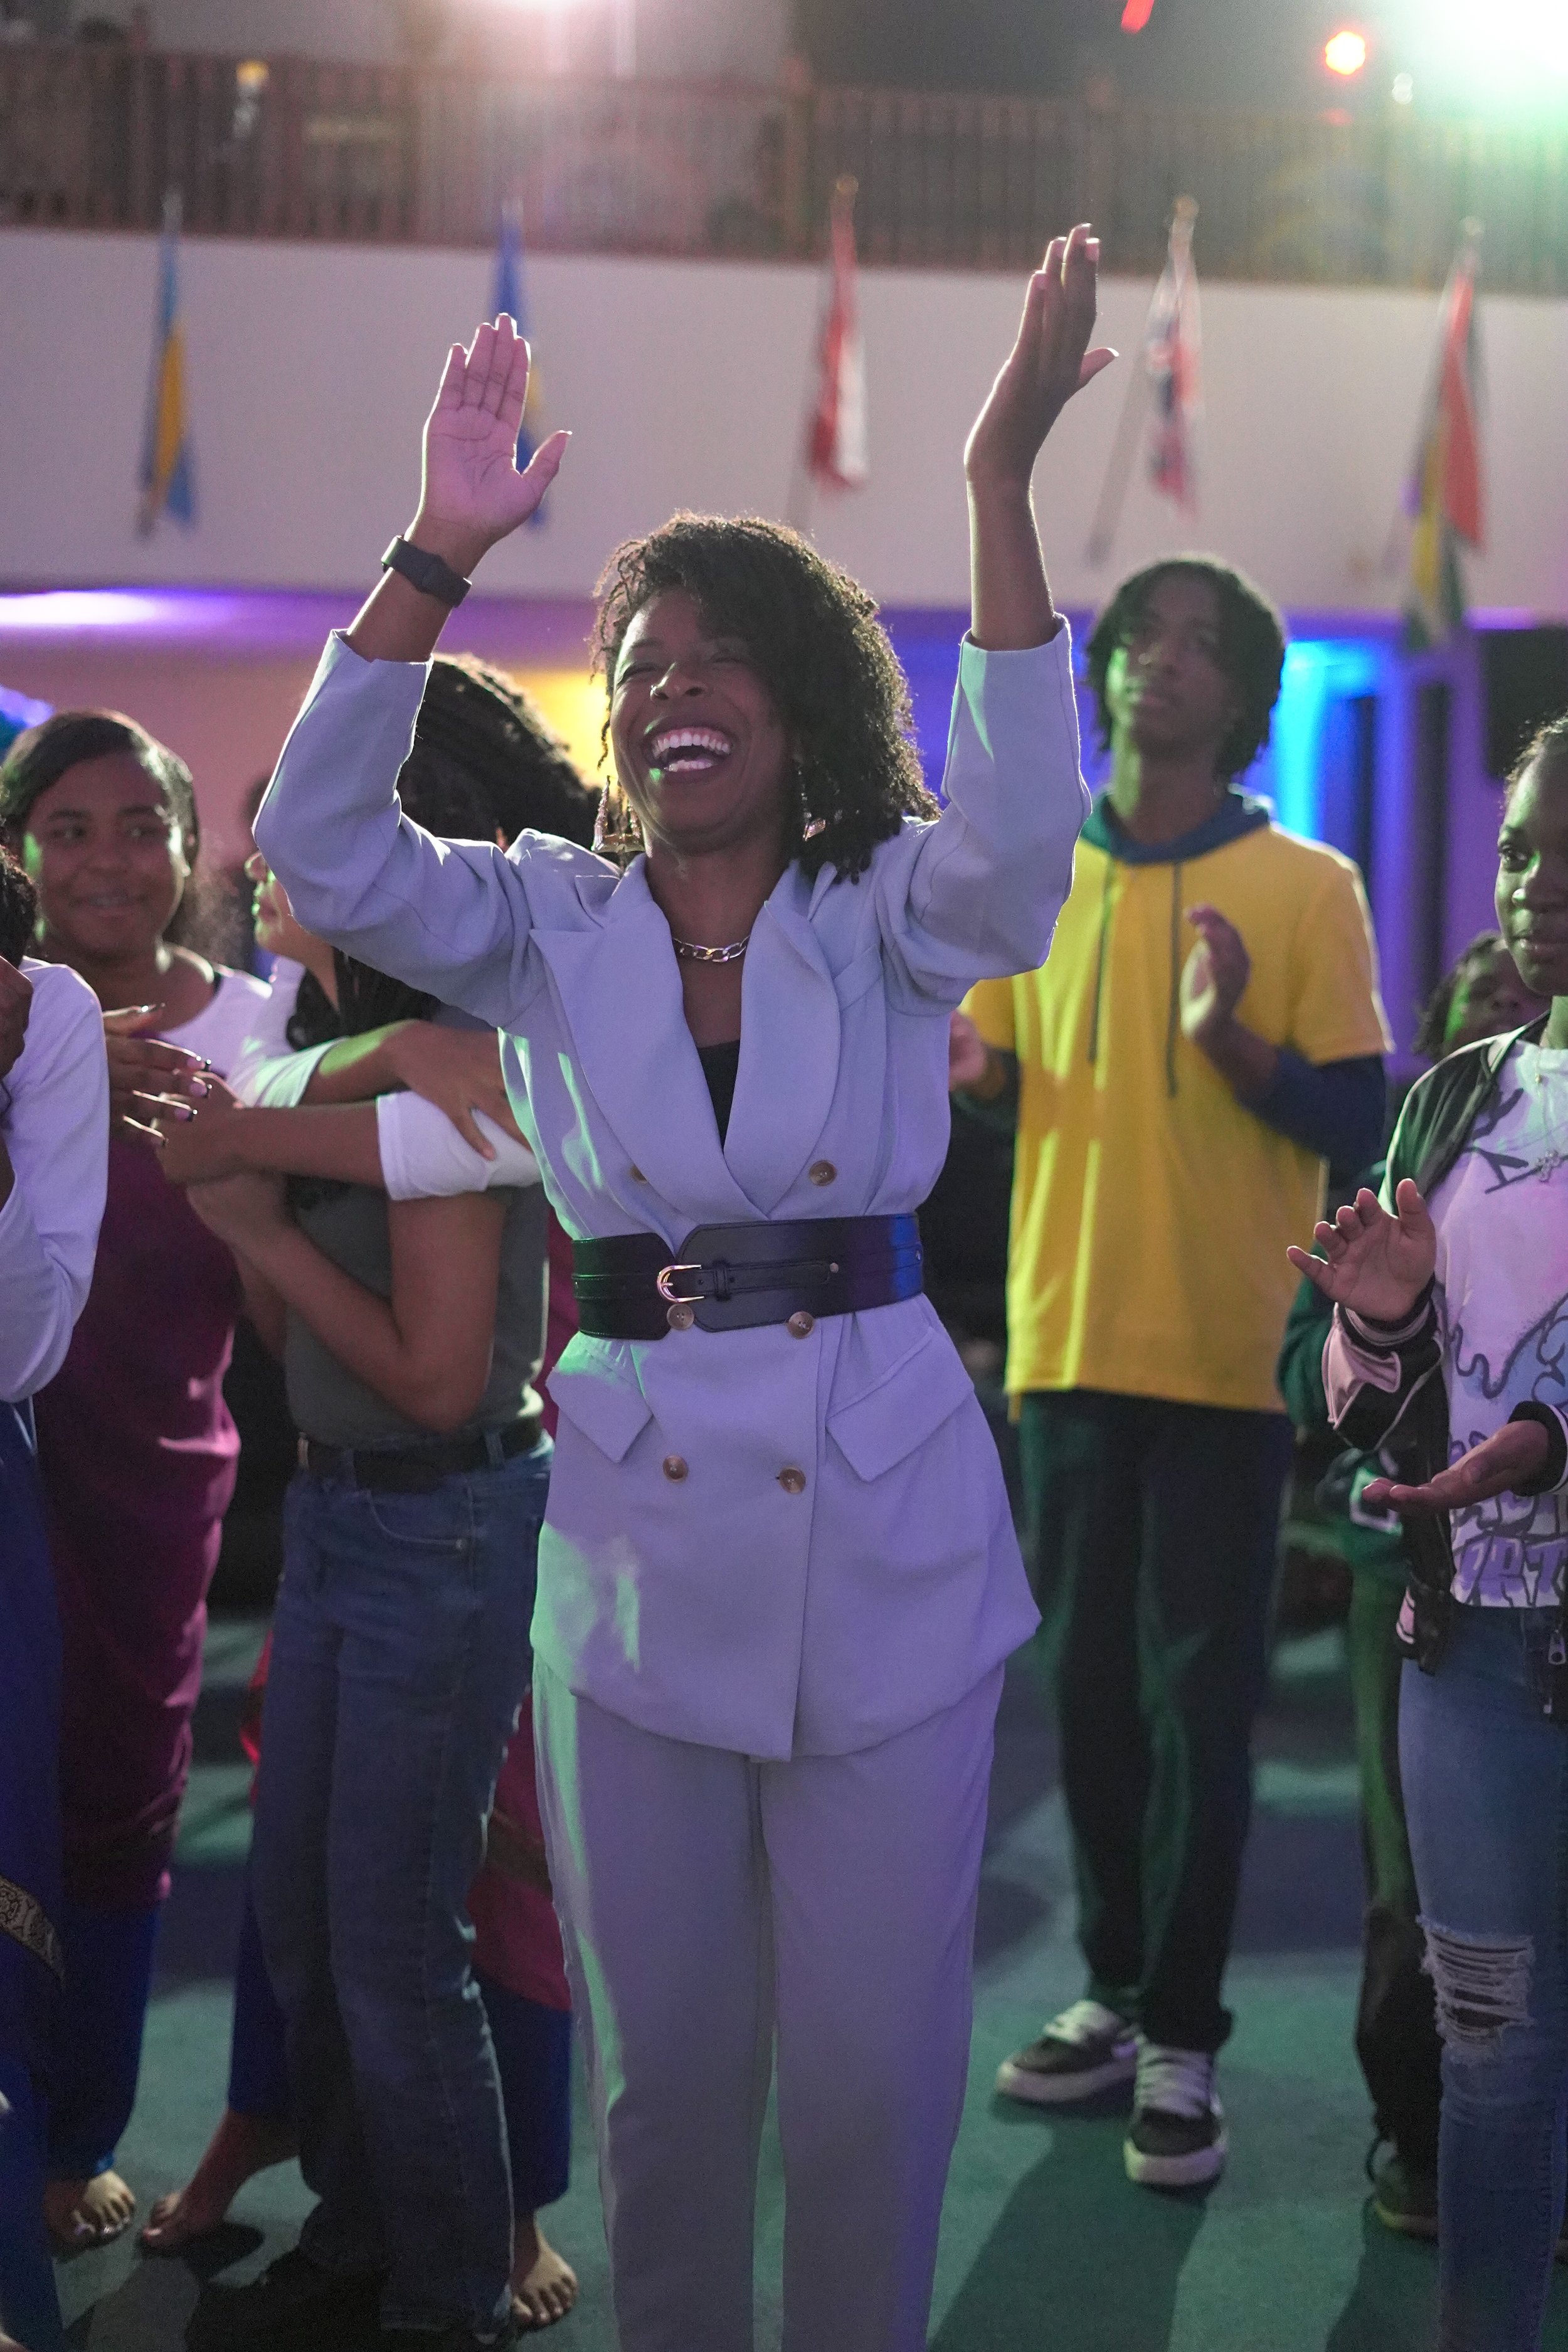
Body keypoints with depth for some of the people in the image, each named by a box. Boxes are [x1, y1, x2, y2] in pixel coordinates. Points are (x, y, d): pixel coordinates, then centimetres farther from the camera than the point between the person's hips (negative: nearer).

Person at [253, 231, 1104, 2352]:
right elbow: (324, 845, -10)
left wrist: (1000, 485, -30)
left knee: (872, 2064, 6)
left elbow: (1019, 818, -21)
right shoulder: (551, 925, 5)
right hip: (634, 1538, 1)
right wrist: (436, 557, -20)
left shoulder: (890, 921, 1)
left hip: (885, 1537, -1)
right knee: (663, 2060, 11)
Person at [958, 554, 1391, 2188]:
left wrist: (1234, 1042, -22)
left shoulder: (1306, 888, -3)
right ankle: (1116, 1993, 23)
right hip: (1066, 1335, 4)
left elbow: (1361, 1127, -5)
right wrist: (965, 1068, -8)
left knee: (1197, 1700, 0)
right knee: (1088, 1685, 10)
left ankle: (1182, 2040, 8)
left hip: (1226, 1351, -4)